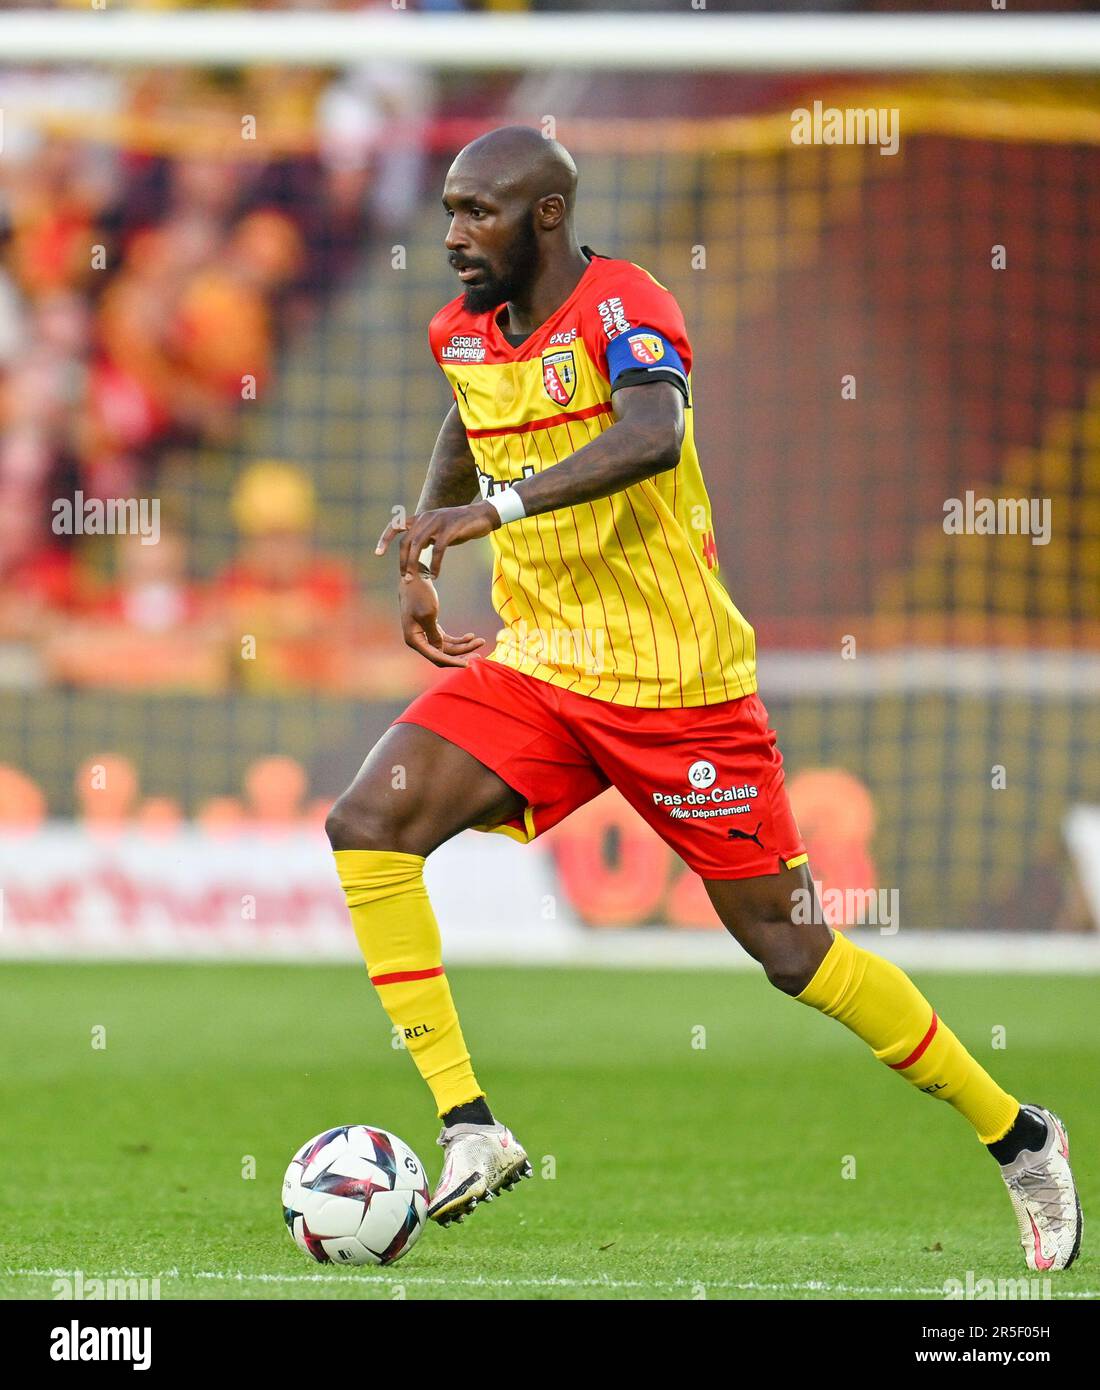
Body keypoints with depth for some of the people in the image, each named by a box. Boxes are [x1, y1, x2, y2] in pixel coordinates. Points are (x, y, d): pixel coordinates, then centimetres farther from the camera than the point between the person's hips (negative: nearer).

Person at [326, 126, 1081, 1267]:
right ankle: (469, 1129, -15)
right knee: (366, 827, -16)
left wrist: (490, 509, -47)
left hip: (674, 686, -7)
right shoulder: (465, 330, 6)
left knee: (792, 951, -1)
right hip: (534, 669, 7)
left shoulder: (621, 308, -17)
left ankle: (1018, 1138, 18)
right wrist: (417, 565, 25)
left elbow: (651, 438, -39)